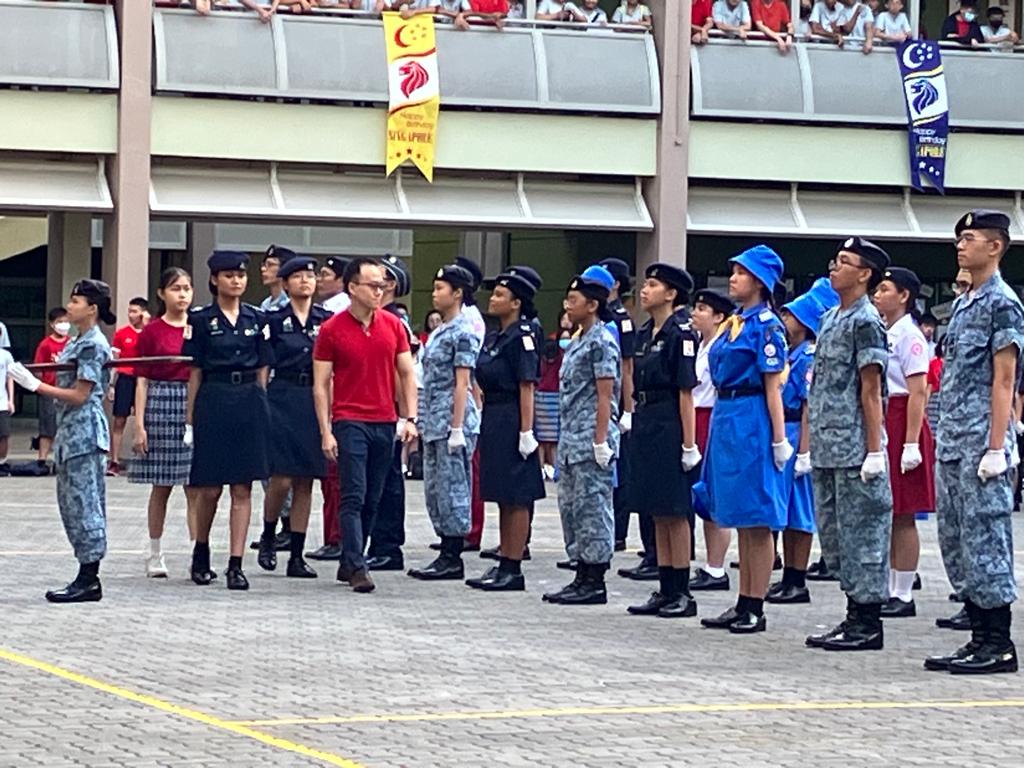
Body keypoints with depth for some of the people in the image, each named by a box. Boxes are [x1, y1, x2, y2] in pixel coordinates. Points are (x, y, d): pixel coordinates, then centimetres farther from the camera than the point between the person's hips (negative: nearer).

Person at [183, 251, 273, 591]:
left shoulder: (257, 320, 9)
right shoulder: (200, 320, 1)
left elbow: (262, 370, 12)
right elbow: (195, 372, 2)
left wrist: (261, 407, 7)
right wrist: (190, 419, 0)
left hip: (250, 403, 2)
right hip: (213, 401, -2)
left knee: (242, 489, -1)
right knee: (210, 488, 1)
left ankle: (236, 564, 0)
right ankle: (201, 551, 25)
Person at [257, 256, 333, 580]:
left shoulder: (327, 320, 9)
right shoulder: (274, 320, 1)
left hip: (314, 403, 3)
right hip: (282, 399, -3)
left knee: (305, 482, 4)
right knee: (282, 479, -9)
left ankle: (297, 556, 8)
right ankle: (268, 538, 15)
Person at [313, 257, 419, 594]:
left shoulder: (393, 325, 6)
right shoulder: (332, 330, -4)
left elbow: (406, 374, 11)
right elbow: (321, 384, -2)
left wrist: (410, 418, 1)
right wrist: (326, 432, -8)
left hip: (385, 423, 4)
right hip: (349, 423, -4)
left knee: (372, 501, 8)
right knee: (353, 498, -9)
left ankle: (348, 562, 20)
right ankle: (357, 568, -11)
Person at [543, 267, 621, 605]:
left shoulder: (601, 342, -11)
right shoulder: (578, 342, 17)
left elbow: (605, 395, -15)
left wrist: (601, 441, -19)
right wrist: (566, 438, 19)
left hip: (591, 441, -10)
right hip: (571, 440, 10)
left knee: (592, 508, -6)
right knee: (570, 507, 11)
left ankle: (594, 583, -2)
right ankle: (583, 576, 17)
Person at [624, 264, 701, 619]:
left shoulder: (681, 333, -11)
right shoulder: (645, 333, 14)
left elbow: (686, 391, -15)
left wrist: (689, 444, -17)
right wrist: (638, 424, 14)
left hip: (670, 426, -9)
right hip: (646, 426, 9)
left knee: (674, 512, -4)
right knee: (658, 513, 10)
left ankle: (682, 593, 1)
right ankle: (665, 590, 14)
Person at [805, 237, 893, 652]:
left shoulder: (866, 321, -9)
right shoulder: (831, 319, 17)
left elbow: (871, 390, -13)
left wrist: (874, 451, -16)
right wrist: (813, 442, 18)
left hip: (855, 450, -9)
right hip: (826, 451, 9)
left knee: (860, 531, -5)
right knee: (833, 533, 12)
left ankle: (868, 623, 0)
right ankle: (855, 614, 19)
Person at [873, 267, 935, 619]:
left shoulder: (910, 336, -11)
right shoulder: (880, 334, 15)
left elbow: (918, 393, -16)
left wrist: (911, 444, -20)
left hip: (900, 423, -9)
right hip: (877, 425, 9)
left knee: (902, 517, -4)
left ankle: (904, 595, 0)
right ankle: (890, 590, 15)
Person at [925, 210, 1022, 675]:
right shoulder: (962, 304, 18)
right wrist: (944, 439, 16)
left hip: (980, 444, -9)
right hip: (951, 444, 9)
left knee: (984, 538, -7)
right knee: (955, 540, 10)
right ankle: (980, 638, 15)